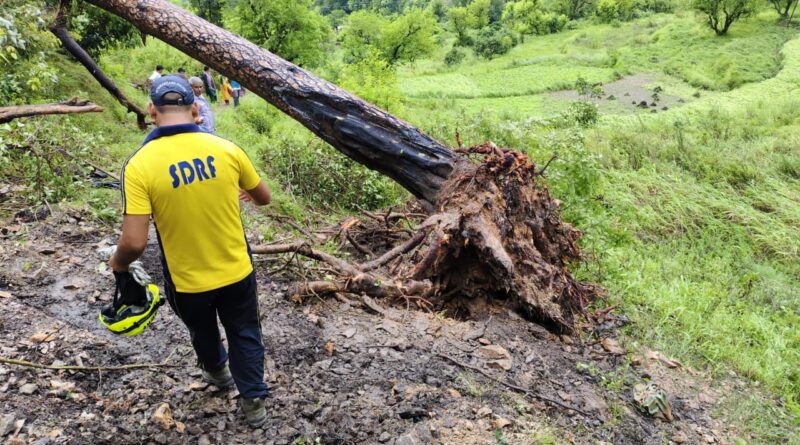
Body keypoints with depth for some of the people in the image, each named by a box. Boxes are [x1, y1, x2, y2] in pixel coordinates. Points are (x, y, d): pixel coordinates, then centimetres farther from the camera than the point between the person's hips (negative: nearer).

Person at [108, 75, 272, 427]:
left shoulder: (139, 165, -20)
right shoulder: (225, 148, -12)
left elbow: (134, 242, -23)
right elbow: (264, 198, 3)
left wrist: (118, 262, 0)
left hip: (187, 280, 0)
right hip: (237, 270, 1)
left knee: (203, 333, 30)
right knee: (244, 334, 23)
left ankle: (216, 372, 58)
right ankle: (253, 401, 35)